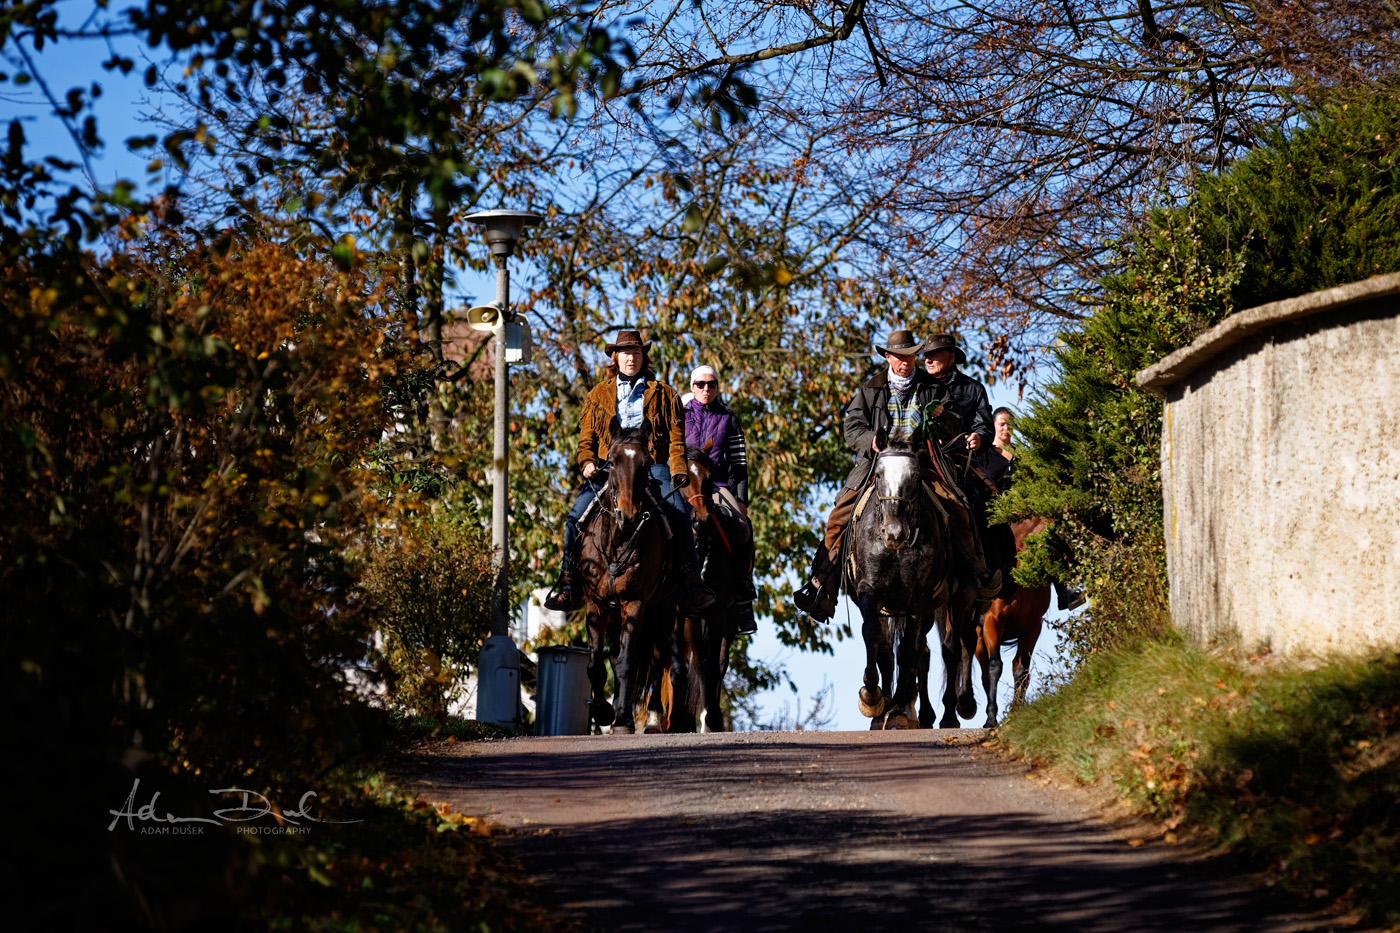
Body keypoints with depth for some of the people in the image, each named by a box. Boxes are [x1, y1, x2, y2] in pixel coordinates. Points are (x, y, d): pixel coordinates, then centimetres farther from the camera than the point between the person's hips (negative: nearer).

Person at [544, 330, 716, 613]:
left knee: (678, 512, -27)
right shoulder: (598, 396, 17)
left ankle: (692, 583, -22)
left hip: (653, 466, -1)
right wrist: (587, 463, -4)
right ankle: (569, 585, -11)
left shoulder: (663, 394, 14)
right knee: (576, 517, -20)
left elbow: (677, 438, 10)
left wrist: (678, 470, -8)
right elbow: (586, 438, 18)